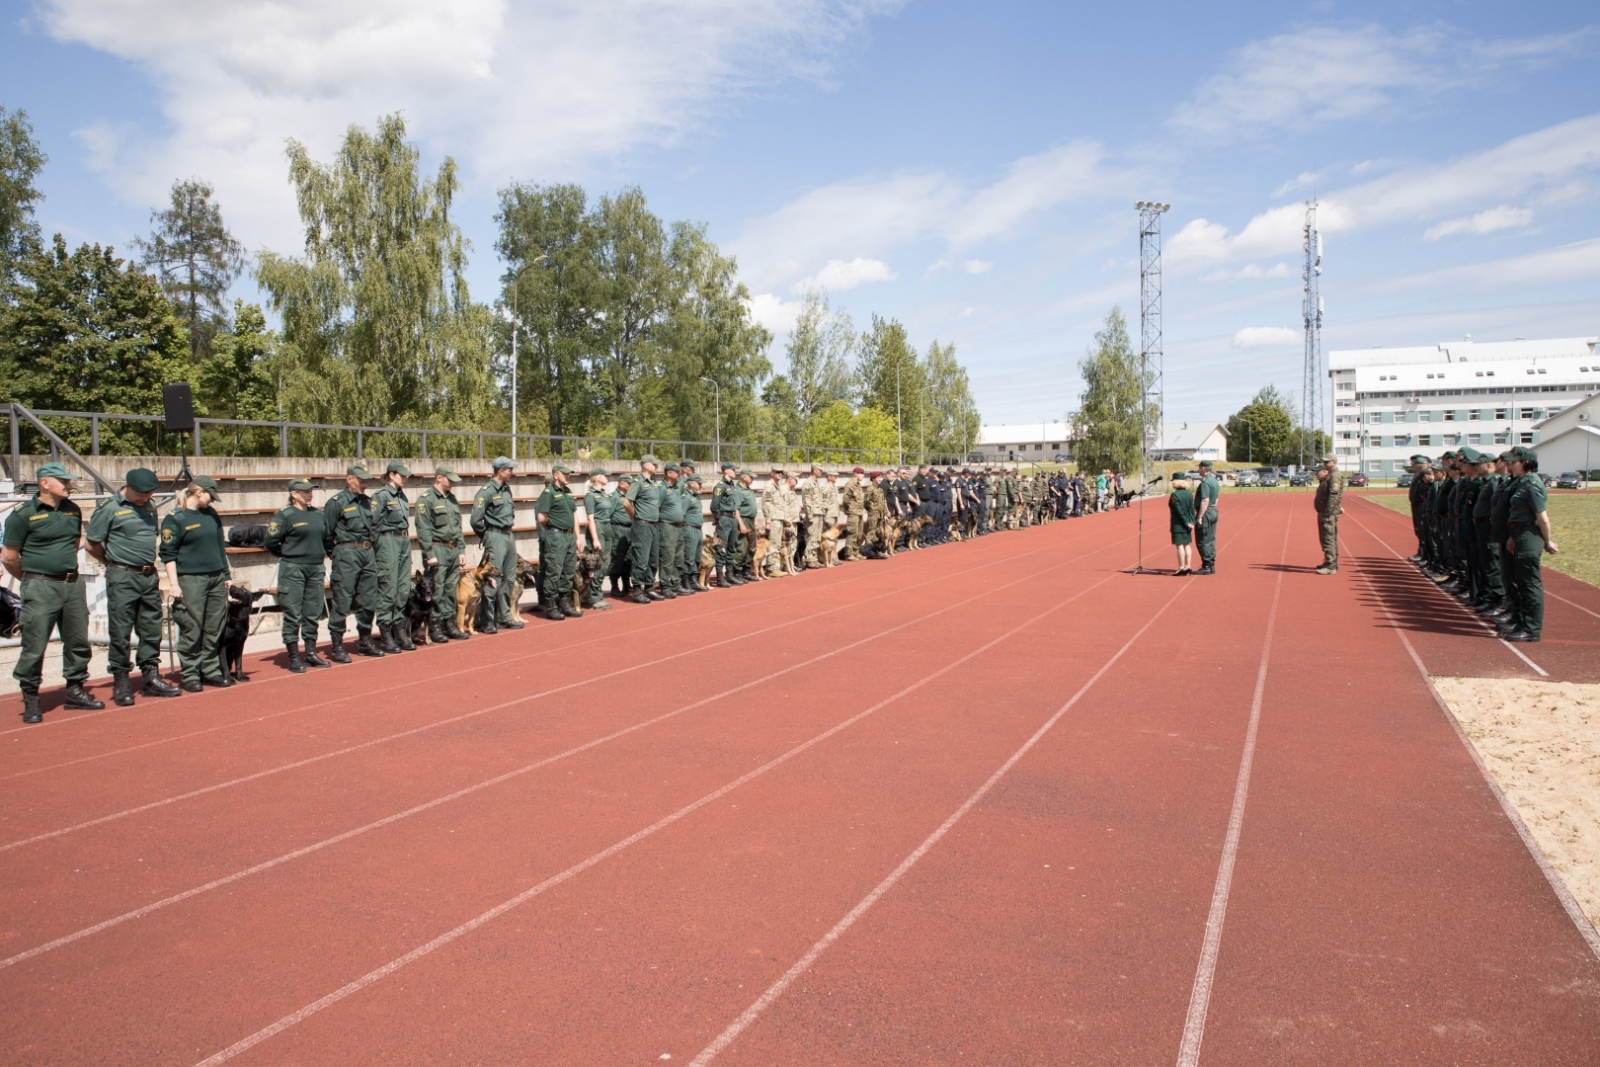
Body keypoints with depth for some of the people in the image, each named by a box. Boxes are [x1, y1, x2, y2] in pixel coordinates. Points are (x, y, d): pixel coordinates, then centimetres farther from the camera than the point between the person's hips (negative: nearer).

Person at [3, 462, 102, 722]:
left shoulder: (73, 511, 8)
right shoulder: (23, 514, -9)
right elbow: (9, 557, -4)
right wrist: (32, 579, 6)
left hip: (72, 585, 6)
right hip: (40, 588, -6)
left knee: (78, 642, 11)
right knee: (34, 647, -2)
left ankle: (75, 691, 24)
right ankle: (30, 700, 8)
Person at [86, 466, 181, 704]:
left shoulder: (150, 507, 10)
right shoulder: (110, 509, -8)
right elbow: (93, 545, -4)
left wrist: (150, 563, 12)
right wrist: (114, 563, 8)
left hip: (150, 576, 6)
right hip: (122, 578, -6)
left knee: (151, 630, 10)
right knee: (120, 632, 0)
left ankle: (151, 678, 19)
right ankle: (121, 683, 7)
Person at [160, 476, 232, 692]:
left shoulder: (212, 514, 13)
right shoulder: (175, 519, -5)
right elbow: (168, 553, -7)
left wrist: (225, 575, 18)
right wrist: (173, 584, -12)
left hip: (216, 579, 6)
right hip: (190, 581, -6)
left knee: (215, 629, 8)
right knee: (191, 630, -4)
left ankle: (211, 670, 17)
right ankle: (190, 675, 3)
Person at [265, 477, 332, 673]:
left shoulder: (317, 514, 10)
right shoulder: (284, 515, -8)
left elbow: (326, 537, 22)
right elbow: (271, 541, -10)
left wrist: (322, 554, 11)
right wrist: (287, 555, 2)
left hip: (316, 568, 6)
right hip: (292, 570, -6)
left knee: (313, 613, 11)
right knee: (293, 614, -1)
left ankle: (311, 653, 22)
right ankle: (294, 658, 6)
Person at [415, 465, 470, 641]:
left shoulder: (452, 498, 16)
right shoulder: (426, 499, -8)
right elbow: (423, 529, -13)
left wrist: (461, 550, 15)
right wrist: (429, 555, -16)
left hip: (453, 550, 7)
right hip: (437, 549, -7)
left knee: (451, 589, 10)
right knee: (436, 591, -4)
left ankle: (450, 624, 18)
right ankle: (434, 627, 3)